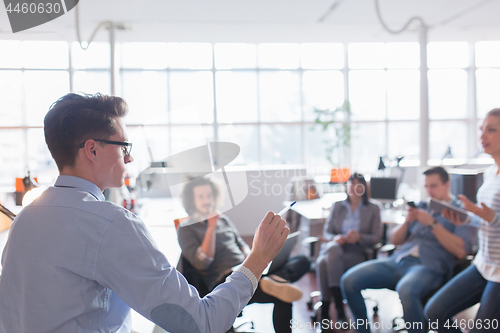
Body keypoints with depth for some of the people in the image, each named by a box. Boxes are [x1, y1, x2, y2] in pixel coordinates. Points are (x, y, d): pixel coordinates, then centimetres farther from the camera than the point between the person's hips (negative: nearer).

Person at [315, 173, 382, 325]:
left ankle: (325, 311, -29)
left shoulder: (373, 209, 13)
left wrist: (359, 237, -16)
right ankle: (339, 309, -38)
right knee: (327, 255, -38)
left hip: (356, 251, -2)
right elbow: (327, 233, 12)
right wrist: (335, 238, -13)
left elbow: (376, 237, 5)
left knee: (325, 263, -35)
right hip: (335, 246, 2)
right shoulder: (337, 206, 19)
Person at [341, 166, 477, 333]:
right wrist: (407, 221, 3)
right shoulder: (421, 207, 23)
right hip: (398, 260, 6)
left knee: (405, 290, -41)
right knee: (349, 280, -15)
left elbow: (461, 251, -8)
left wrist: (432, 224, -10)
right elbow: (395, 240, 22)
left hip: (429, 266, -6)